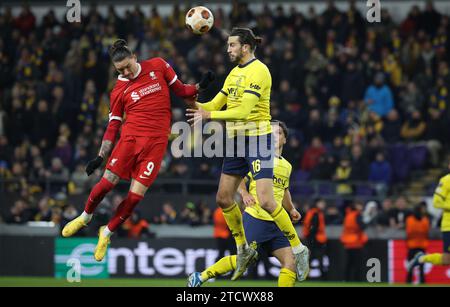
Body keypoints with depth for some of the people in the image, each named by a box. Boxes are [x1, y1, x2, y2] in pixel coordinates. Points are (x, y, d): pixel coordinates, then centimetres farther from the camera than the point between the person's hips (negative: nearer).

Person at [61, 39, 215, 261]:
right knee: (107, 182, -7)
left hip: (156, 142, 0)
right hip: (130, 137, 0)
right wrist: (101, 157, 4)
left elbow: (181, 91, 13)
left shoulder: (158, 66, 5)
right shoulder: (120, 89, 5)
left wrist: (199, 86, -6)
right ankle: (85, 217, 24)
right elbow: (113, 125, 8)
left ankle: (107, 233, 14)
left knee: (136, 195, -7)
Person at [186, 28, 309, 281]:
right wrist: (198, 106, -5)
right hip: (236, 141, 9)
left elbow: (244, 111, -23)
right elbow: (216, 104, 16)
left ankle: (299, 250, -3)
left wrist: (209, 115, -21)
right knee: (224, 198, 9)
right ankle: (244, 251, 24)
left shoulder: (258, 71, -15)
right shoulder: (235, 72, 13)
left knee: (266, 201, -16)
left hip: (258, 138, -9)